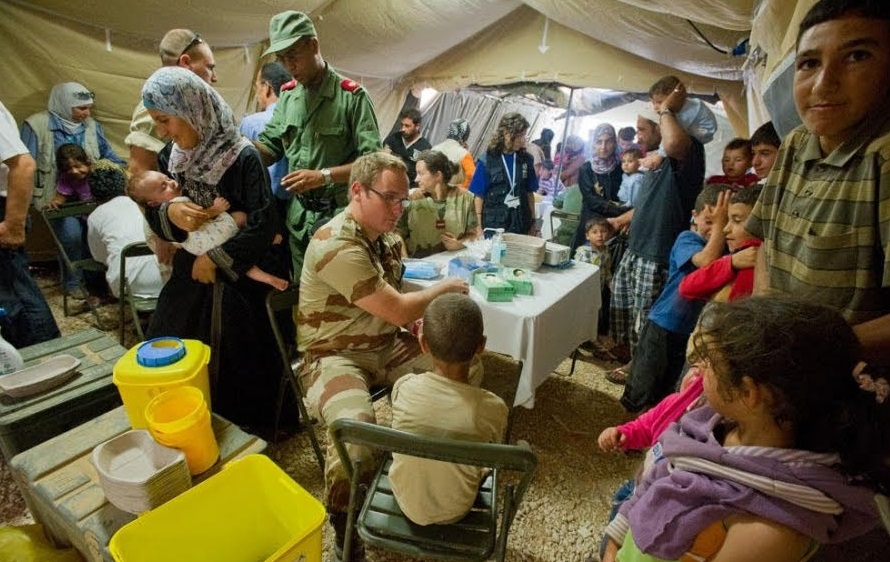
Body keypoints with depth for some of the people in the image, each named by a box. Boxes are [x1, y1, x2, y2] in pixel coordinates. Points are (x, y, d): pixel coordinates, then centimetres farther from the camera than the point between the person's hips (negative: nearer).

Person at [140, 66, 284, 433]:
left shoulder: (242, 158, -17)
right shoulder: (170, 157, 3)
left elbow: (262, 228, -21)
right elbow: (152, 216, 8)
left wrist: (214, 259, -13)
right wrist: (169, 212, -15)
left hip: (235, 283, -6)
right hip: (188, 277, 6)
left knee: (235, 369, 2)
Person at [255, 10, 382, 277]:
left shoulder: (352, 96, -8)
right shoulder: (287, 96, 10)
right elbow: (269, 146, 11)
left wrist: (323, 176, -22)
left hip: (340, 215, -5)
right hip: (298, 217, 6)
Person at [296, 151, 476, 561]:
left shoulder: (387, 236, 4)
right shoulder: (336, 246, -25)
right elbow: (398, 311, -24)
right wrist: (446, 287, -8)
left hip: (388, 345, 8)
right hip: (337, 355, -8)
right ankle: (343, 524, -1)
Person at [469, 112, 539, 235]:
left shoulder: (526, 159, 3)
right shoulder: (486, 161, -7)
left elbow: (530, 193, 9)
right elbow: (479, 197, -5)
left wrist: (532, 223, 8)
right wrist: (479, 229, -8)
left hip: (521, 224, 3)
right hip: (493, 225, -3)